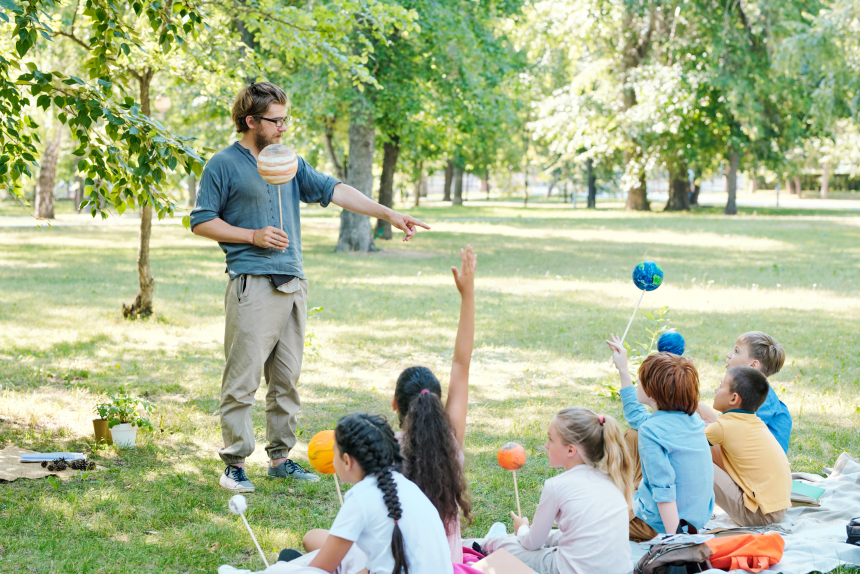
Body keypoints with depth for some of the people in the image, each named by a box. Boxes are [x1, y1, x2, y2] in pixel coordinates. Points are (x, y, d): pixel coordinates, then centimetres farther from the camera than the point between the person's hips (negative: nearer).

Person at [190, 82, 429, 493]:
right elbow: (201, 222, 0)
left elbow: (334, 191, 12)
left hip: (292, 284, 6)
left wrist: (388, 214, 4)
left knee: (286, 378, 9)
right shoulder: (224, 165, -1)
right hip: (251, 285, -6)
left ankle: (280, 458, 17)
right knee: (242, 379, -6)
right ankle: (234, 464, 0)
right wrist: (253, 236, -9)